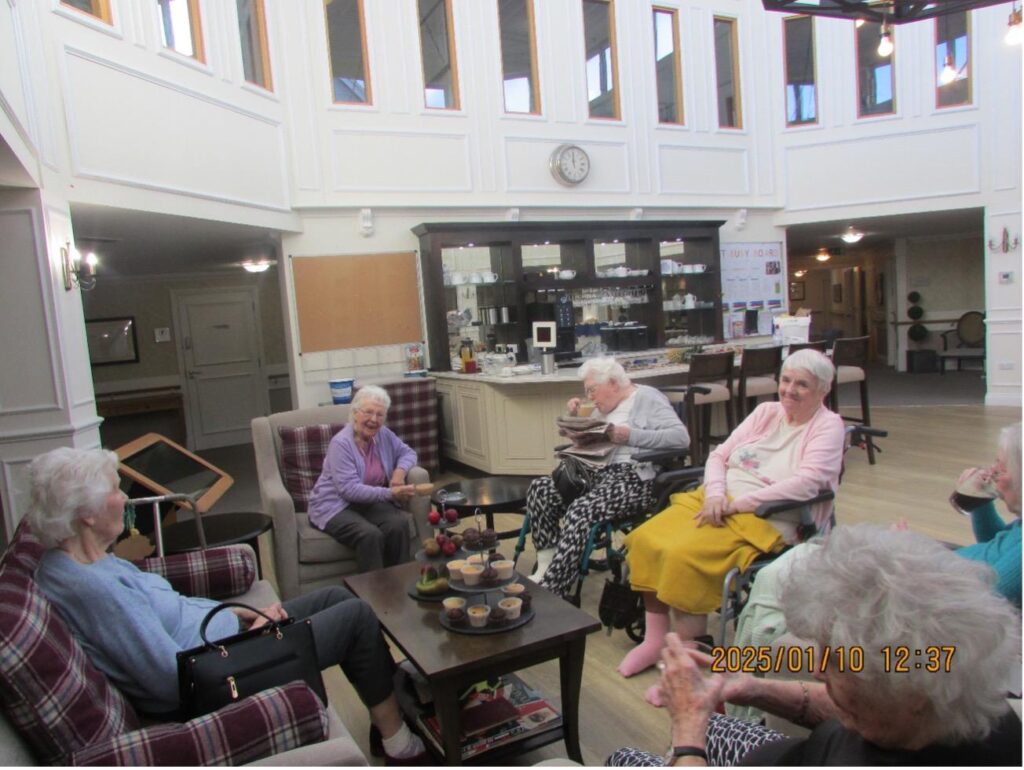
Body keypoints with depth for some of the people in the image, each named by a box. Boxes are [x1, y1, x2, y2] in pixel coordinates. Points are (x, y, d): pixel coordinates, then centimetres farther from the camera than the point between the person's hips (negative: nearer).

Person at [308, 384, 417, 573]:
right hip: (335, 506, -5)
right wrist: (390, 493, -32)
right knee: (370, 535, -34)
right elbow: (349, 489, -25)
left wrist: (400, 470, -9)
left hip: (370, 502, 5)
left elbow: (408, 452, 14)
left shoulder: (384, 435, 0)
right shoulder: (341, 443, -19)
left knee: (399, 524, -26)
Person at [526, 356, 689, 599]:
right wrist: (578, 418, 9)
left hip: (632, 479, -8)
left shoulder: (647, 398, -3)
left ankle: (550, 591, -29)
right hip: (596, 472, 9)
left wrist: (631, 436, -22)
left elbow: (681, 437, -16)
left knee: (580, 511, -33)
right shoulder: (605, 404, 21)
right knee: (540, 488, -14)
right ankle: (547, 567, -13)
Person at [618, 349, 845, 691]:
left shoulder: (828, 426, -1)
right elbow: (718, 456, 13)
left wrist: (735, 505, -18)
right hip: (716, 502, 7)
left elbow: (805, 483, -17)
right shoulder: (766, 411, 15)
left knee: (684, 555, -29)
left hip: (764, 520, -6)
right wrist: (715, 494, -9)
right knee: (646, 539, -13)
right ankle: (655, 639, 1)